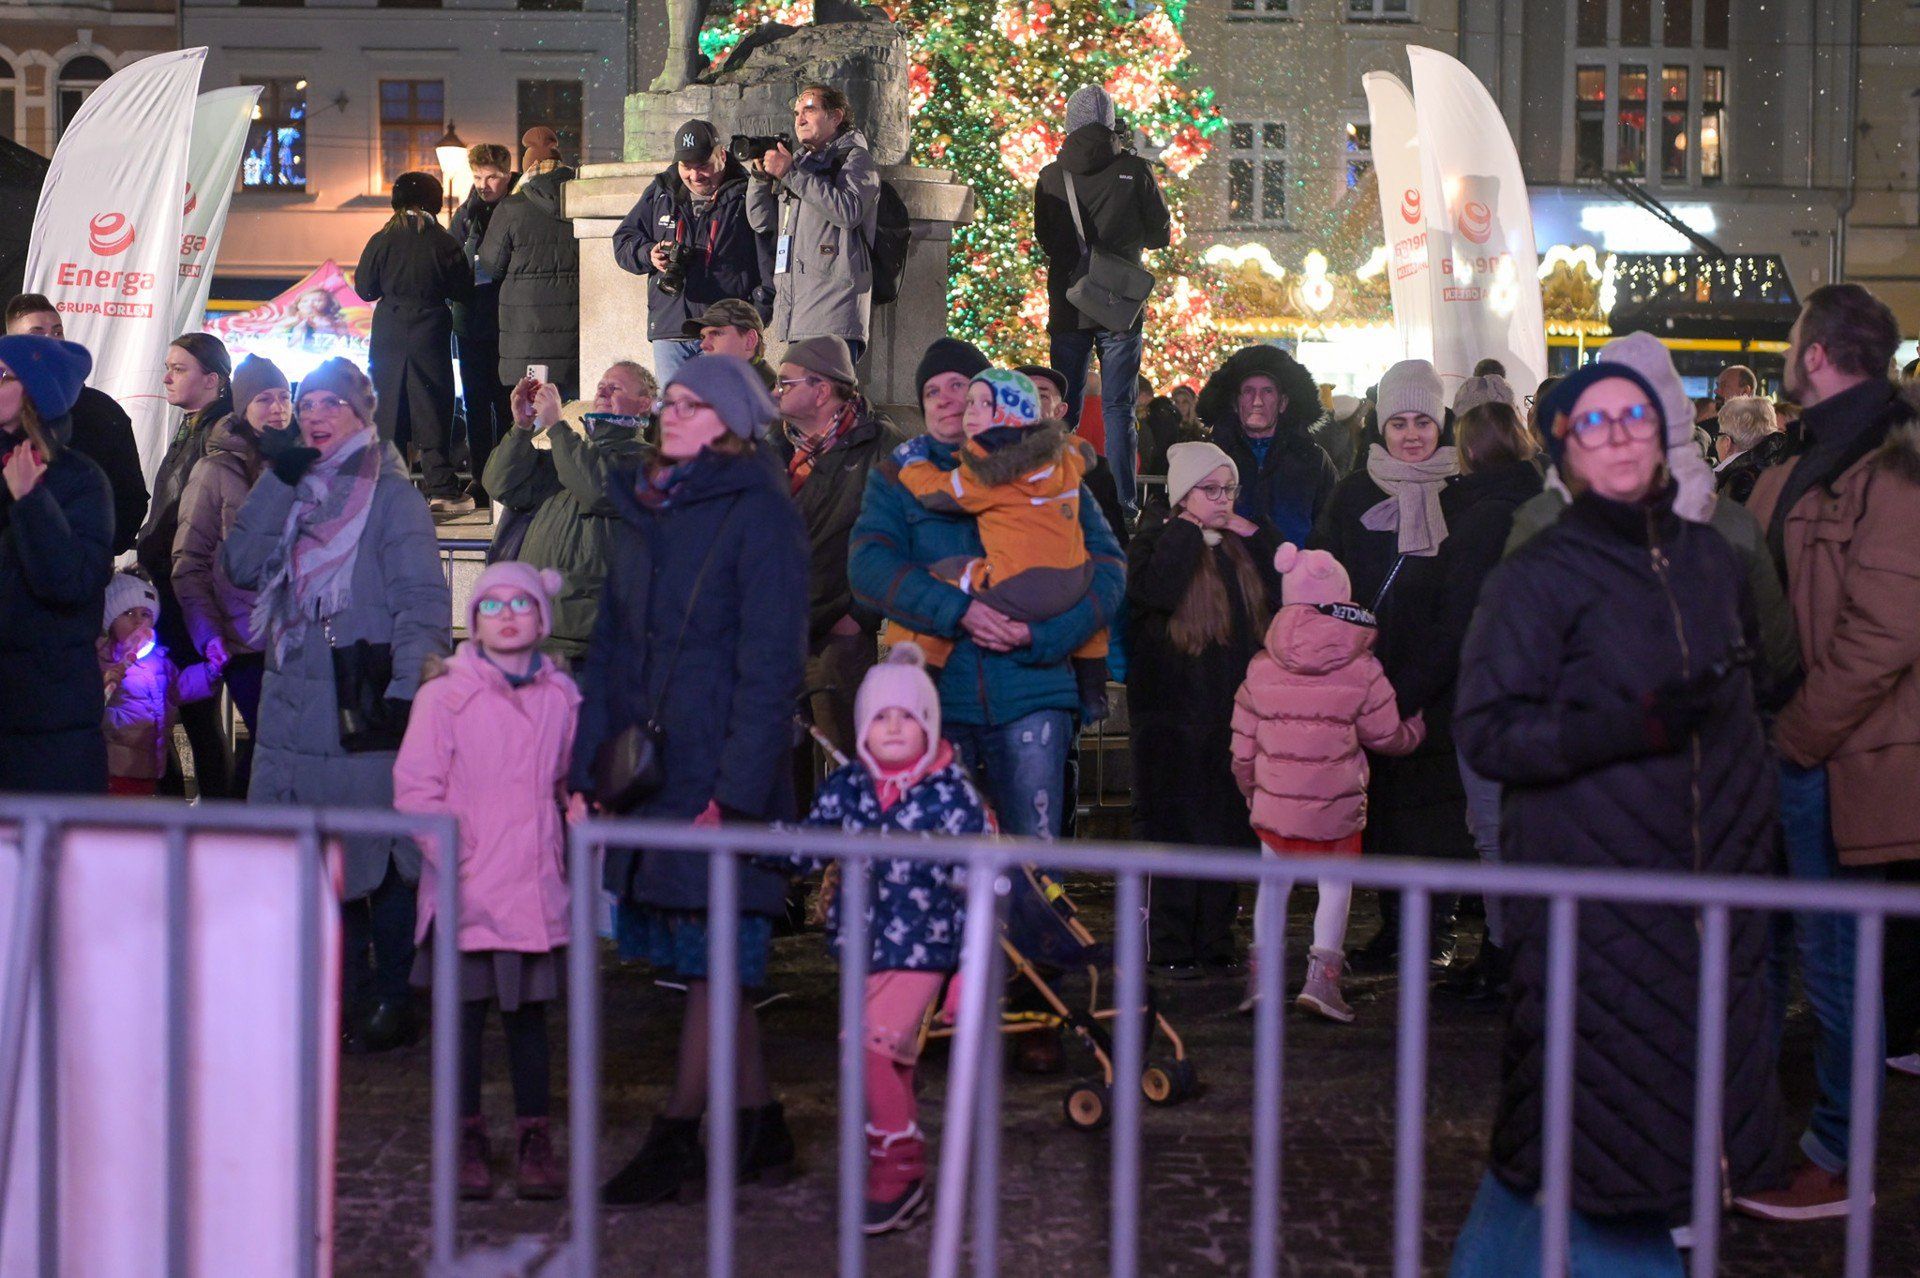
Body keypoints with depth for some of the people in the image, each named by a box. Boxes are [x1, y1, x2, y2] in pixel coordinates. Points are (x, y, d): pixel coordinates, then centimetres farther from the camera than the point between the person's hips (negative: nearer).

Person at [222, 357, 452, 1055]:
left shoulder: (391, 494, -4)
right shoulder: (293, 492, 16)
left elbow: (423, 601, -10)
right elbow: (242, 565, 4)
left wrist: (408, 689, -21)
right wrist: (279, 483, -3)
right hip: (294, 705, 6)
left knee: (381, 856, -1)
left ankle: (392, 999, 9)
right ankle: (346, 996, 20)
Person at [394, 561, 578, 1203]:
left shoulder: (561, 697, 7)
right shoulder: (445, 694, -5)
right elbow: (415, 788, -6)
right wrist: (451, 859, -12)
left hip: (537, 887, 3)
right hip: (465, 892, -3)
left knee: (530, 1008, 9)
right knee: (464, 1009, 5)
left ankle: (534, 1134, 18)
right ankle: (467, 1136, 17)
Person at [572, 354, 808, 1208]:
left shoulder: (758, 513, -8)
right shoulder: (640, 510, 14)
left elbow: (771, 664, -13)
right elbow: (611, 647, 17)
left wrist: (736, 792, -18)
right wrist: (587, 769, 10)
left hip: (720, 774, -7)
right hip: (647, 769, 7)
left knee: (711, 960, -1)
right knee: (710, 961, 10)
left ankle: (676, 1139, 5)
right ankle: (759, 1130, 19)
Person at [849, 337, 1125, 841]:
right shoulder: (896, 477, 11)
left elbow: (1106, 567, 4)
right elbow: (868, 565, -4)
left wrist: (1042, 634, -13)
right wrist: (956, 610, -18)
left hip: (1030, 695, -1)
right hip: (933, 692, 1)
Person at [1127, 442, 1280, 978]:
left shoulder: (1244, 548, 15)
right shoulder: (1157, 542, -2)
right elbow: (1153, 590, -23)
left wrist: (1255, 535, 1)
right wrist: (1188, 529, -13)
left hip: (1234, 712, 6)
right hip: (1171, 715, -5)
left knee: (1229, 830, 7)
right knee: (1171, 829, -4)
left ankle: (1216, 939, 15)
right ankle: (1170, 946, 2)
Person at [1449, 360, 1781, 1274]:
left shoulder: (1711, 558, 11)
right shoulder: (1537, 578, -6)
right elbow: (1487, 731, -12)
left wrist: (1757, 836, 19)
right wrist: (1633, 726, -22)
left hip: (1708, 883, 5)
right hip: (1589, 883, -5)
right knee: (1594, 1108, -5)